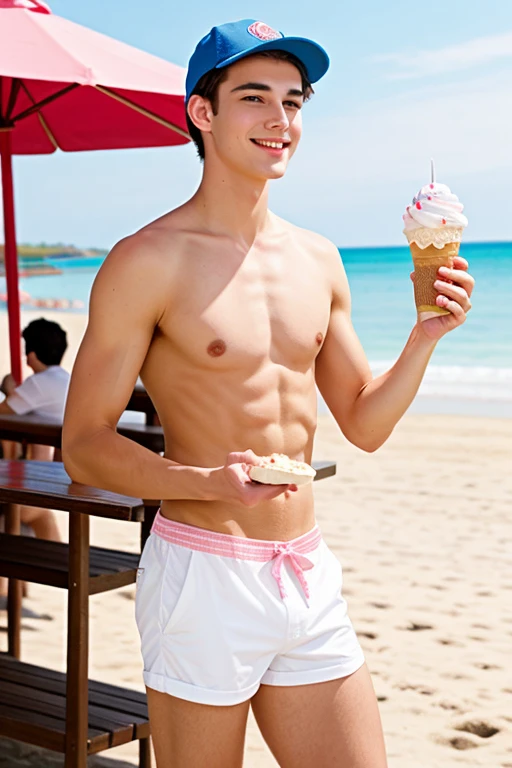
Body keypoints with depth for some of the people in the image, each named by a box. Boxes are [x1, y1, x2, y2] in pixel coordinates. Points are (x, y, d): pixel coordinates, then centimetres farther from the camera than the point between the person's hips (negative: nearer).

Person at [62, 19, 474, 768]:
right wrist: (209, 482, -24)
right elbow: (83, 445, -9)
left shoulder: (318, 261, 9)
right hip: (202, 573, -6)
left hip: (311, 575, 6)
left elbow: (365, 424, 15)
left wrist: (426, 335, -1)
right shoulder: (148, 261, -10)